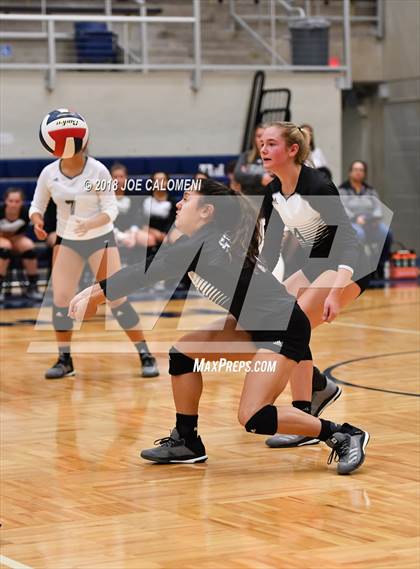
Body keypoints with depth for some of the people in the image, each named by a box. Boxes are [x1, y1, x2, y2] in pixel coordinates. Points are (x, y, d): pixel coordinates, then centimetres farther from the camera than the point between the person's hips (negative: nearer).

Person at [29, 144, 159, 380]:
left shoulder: (98, 171, -16)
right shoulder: (49, 172, -7)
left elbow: (111, 209, -16)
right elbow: (37, 206, 2)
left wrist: (90, 224, -35)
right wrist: (37, 221, -21)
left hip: (100, 238, -3)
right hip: (66, 240, 3)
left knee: (117, 299, -9)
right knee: (61, 298, -7)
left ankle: (146, 356, 0)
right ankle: (65, 360, 8)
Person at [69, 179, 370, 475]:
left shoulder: (203, 245, -19)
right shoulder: (207, 242, 7)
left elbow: (145, 273, -17)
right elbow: (146, 271, 12)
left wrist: (94, 295, -8)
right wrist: (96, 292, 7)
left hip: (285, 330, -10)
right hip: (256, 326, 10)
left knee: (254, 418, -15)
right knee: (183, 351, 4)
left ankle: (344, 435, -4)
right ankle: (186, 442, 15)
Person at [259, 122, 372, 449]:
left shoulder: (317, 185, -24)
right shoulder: (275, 190, -1)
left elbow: (347, 238, -30)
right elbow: (272, 243, 12)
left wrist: (335, 292, -41)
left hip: (347, 268, -9)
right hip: (316, 266, 9)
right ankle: (321, 387, 20)